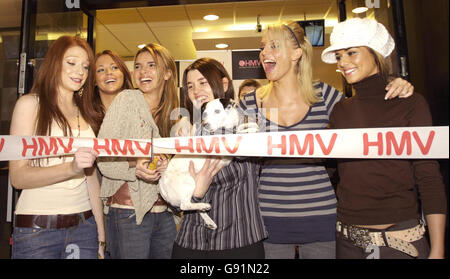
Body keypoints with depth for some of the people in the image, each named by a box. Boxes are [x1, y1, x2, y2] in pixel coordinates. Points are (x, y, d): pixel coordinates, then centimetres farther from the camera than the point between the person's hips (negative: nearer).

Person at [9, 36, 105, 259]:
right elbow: (18, 176, -11)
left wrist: (100, 235, 9)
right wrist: (71, 168, -27)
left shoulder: (83, 113, 10)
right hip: (37, 229, -4)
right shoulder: (31, 104, -4)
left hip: (83, 226, 4)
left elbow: (91, 176, 10)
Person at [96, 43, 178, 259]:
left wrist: (167, 166, -11)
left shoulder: (171, 111, 8)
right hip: (130, 210, -5)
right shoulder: (126, 99, -6)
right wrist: (134, 167, -28)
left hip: (164, 212, 5)